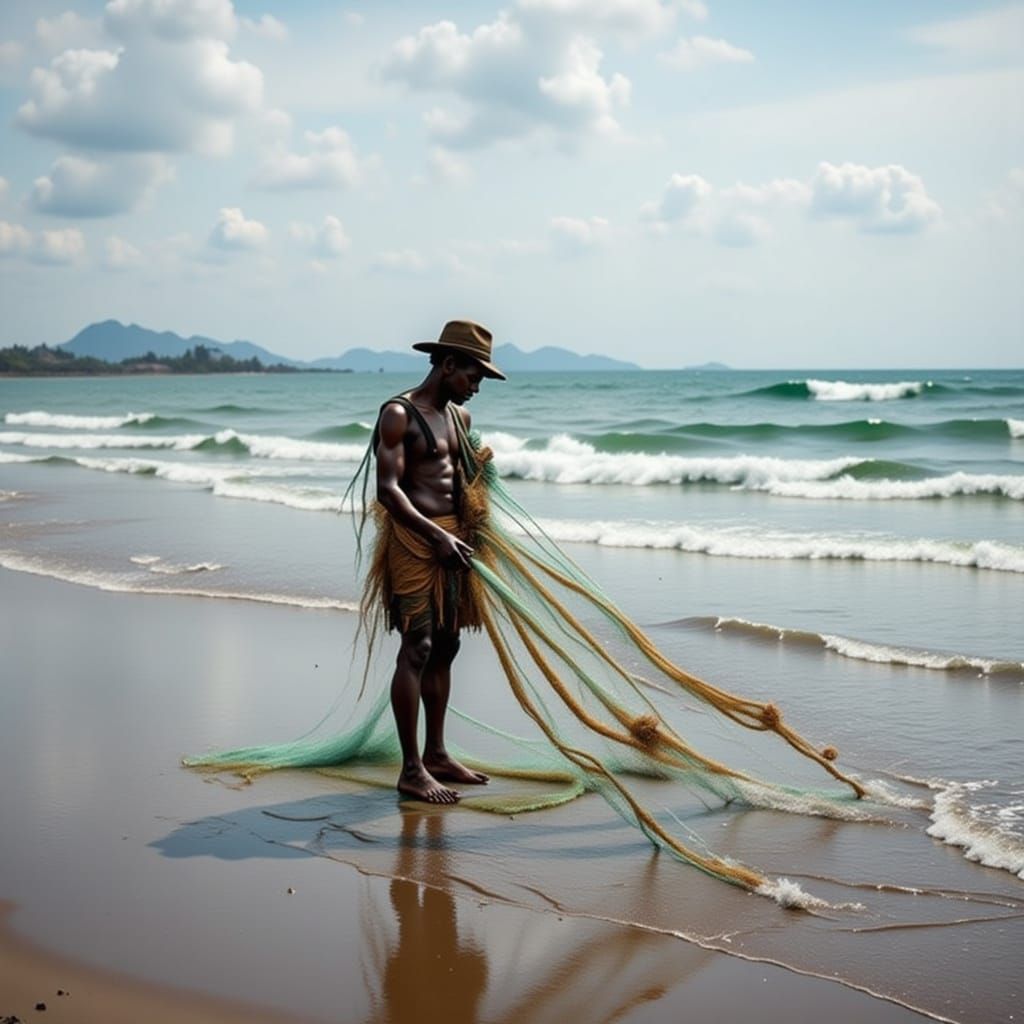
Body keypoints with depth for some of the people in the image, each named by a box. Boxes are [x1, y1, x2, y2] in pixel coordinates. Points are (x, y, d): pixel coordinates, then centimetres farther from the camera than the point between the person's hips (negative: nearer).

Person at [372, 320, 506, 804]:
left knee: (445, 647, 12)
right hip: (413, 538, -8)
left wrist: (467, 531, 11)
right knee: (416, 649, -9)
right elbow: (388, 489, -17)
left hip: (452, 536, 8)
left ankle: (436, 753, 22)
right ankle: (412, 769, -6)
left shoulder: (459, 416, 15)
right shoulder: (399, 414, -10)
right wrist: (436, 536, -24)